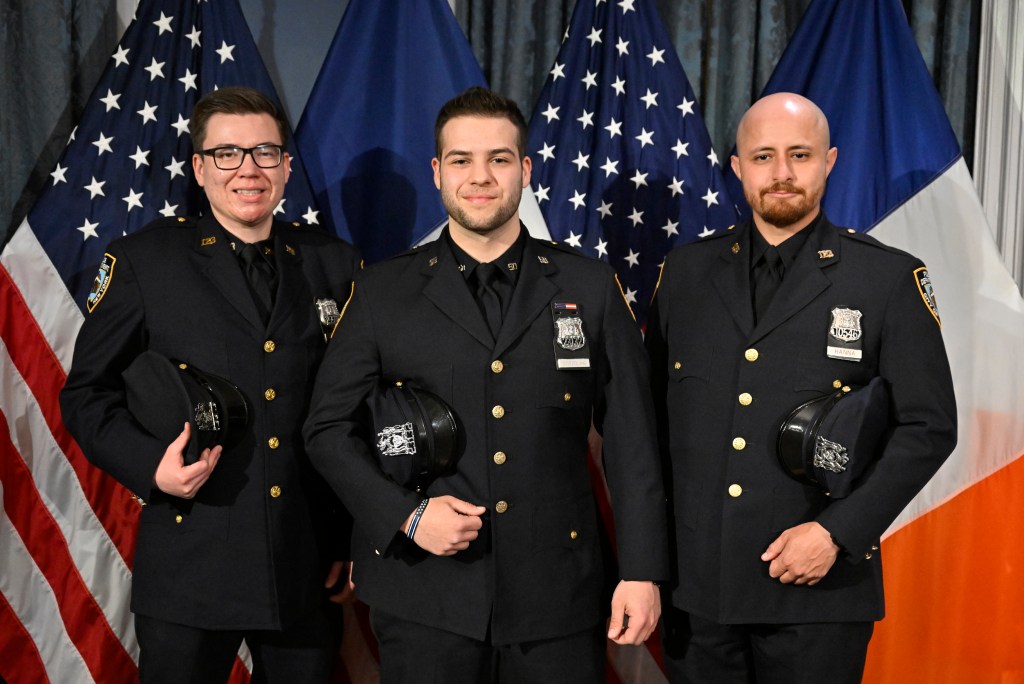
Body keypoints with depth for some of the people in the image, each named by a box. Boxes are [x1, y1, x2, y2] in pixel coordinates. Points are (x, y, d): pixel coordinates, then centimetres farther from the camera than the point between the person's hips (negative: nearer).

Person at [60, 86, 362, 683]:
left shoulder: (335, 265, 8)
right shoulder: (142, 259, 2)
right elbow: (87, 393, 4)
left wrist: (353, 538, 7)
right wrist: (149, 465, -14)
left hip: (307, 565, 2)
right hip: (190, 561, -2)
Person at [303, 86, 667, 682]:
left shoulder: (590, 287, 4)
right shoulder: (384, 291, 3)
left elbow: (632, 438, 3)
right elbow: (330, 427, 4)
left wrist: (642, 569, -1)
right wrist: (405, 515, -9)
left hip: (557, 596, 1)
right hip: (425, 599, 0)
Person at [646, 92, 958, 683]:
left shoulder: (890, 278, -3)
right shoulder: (687, 271, 7)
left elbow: (929, 426, -4)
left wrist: (838, 533, -12)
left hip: (817, 589, -2)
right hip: (694, 581, 3)